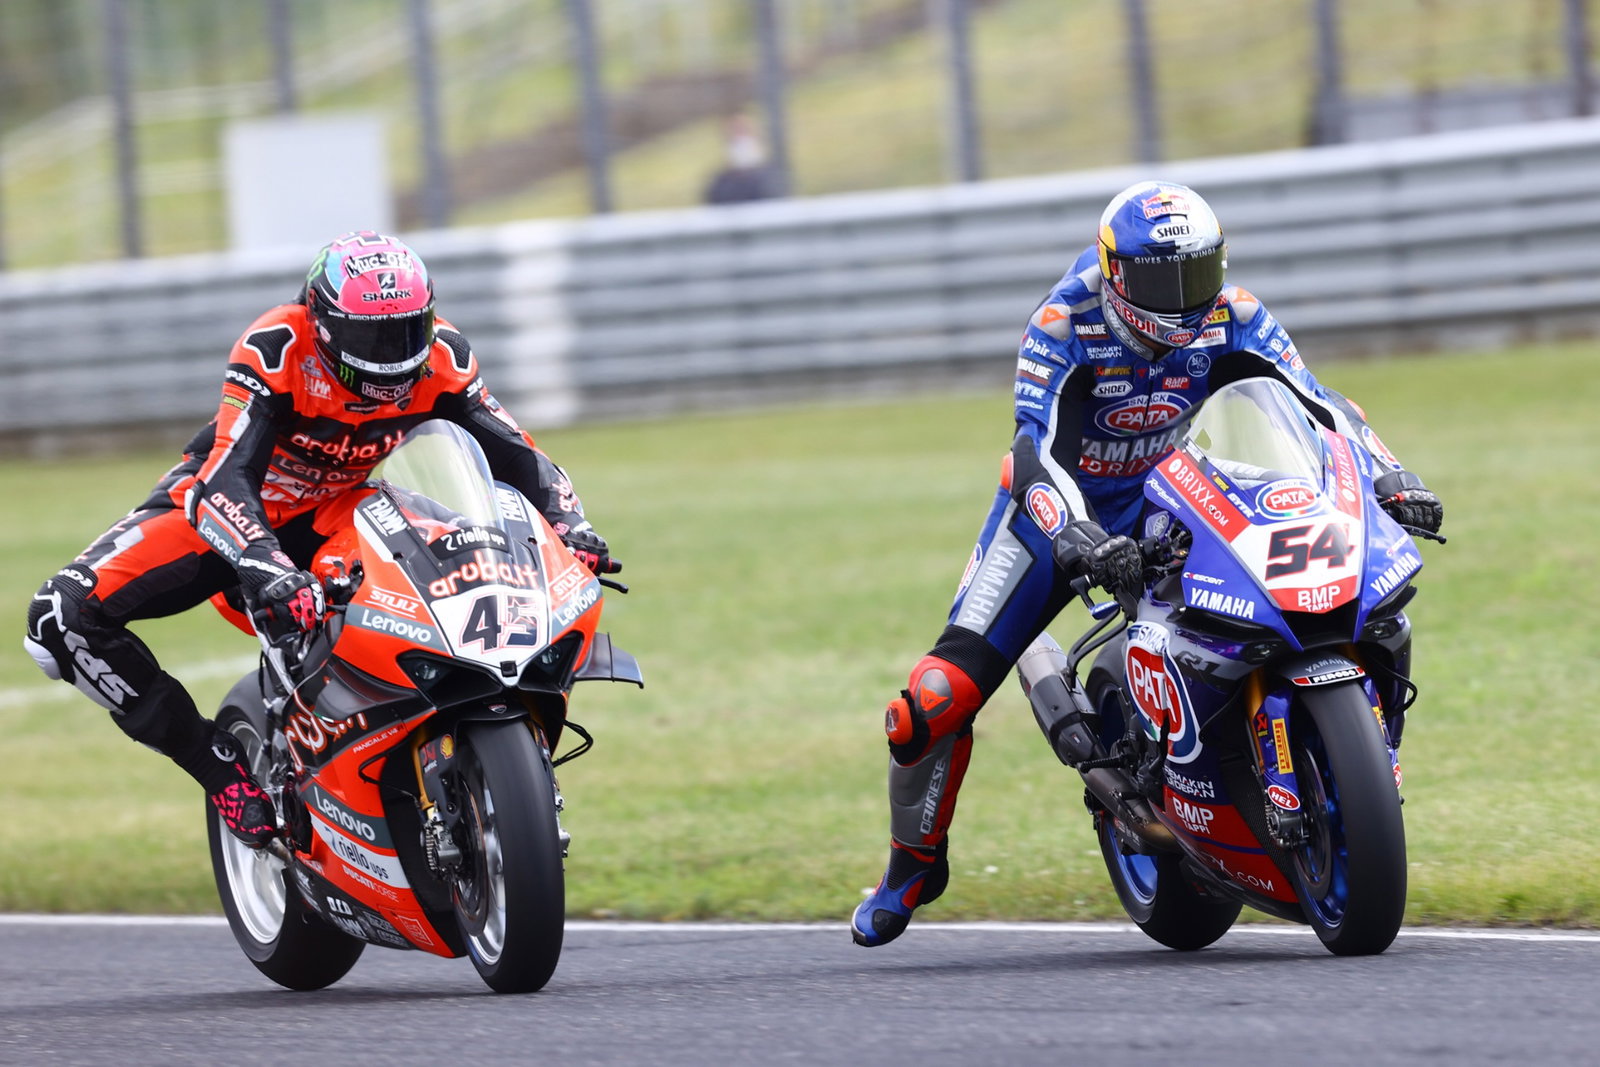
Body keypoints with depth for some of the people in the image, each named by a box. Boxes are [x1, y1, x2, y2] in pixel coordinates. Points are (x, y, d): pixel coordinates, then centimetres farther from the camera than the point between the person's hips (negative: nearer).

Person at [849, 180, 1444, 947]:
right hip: (1058, 507, -3)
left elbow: (1316, 403, -17)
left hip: (1165, 504, 3)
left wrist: (1391, 477, -33)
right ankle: (914, 862, 13)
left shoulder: (1229, 316, -15)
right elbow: (1037, 453, -38)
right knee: (941, 696, -13)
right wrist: (1084, 542, -56)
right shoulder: (1064, 326, -27)